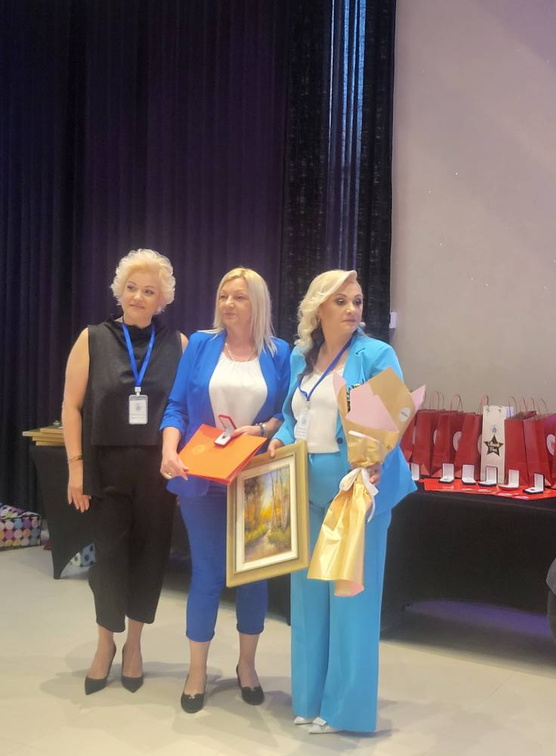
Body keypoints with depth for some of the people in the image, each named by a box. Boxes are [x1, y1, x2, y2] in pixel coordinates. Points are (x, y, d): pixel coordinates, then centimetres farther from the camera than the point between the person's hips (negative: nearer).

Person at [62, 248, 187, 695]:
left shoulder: (177, 344, 4)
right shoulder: (93, 339, 2)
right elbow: (72, 405, 0)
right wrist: (76, 465, -5)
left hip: (159, 468, 1)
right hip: (107, 466, -1)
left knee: (150, 554, 7)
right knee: (109, 554, 4)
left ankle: (134, 644, 26)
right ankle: (105, 644, 25)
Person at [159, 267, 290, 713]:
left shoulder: (279, 353, 2)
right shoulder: (200, 345, 2)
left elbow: (289, 414, 3)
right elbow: (177, 407, -1)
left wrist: (262, 430, -17)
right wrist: (169, 450, -17)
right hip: (203, 479, -1)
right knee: (207, 572, 4)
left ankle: (247, 665, 29)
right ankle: (197, 670, 21)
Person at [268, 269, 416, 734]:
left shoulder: (377, 355, -8)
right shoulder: (300, 357, 9)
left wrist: (377, 460, -34)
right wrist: (279, 441, -5)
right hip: (308, 487, 6)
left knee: (352, 592, 2)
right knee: (309, 590, 13)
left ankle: (346, 704, 15)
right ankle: (310, 695, 28)